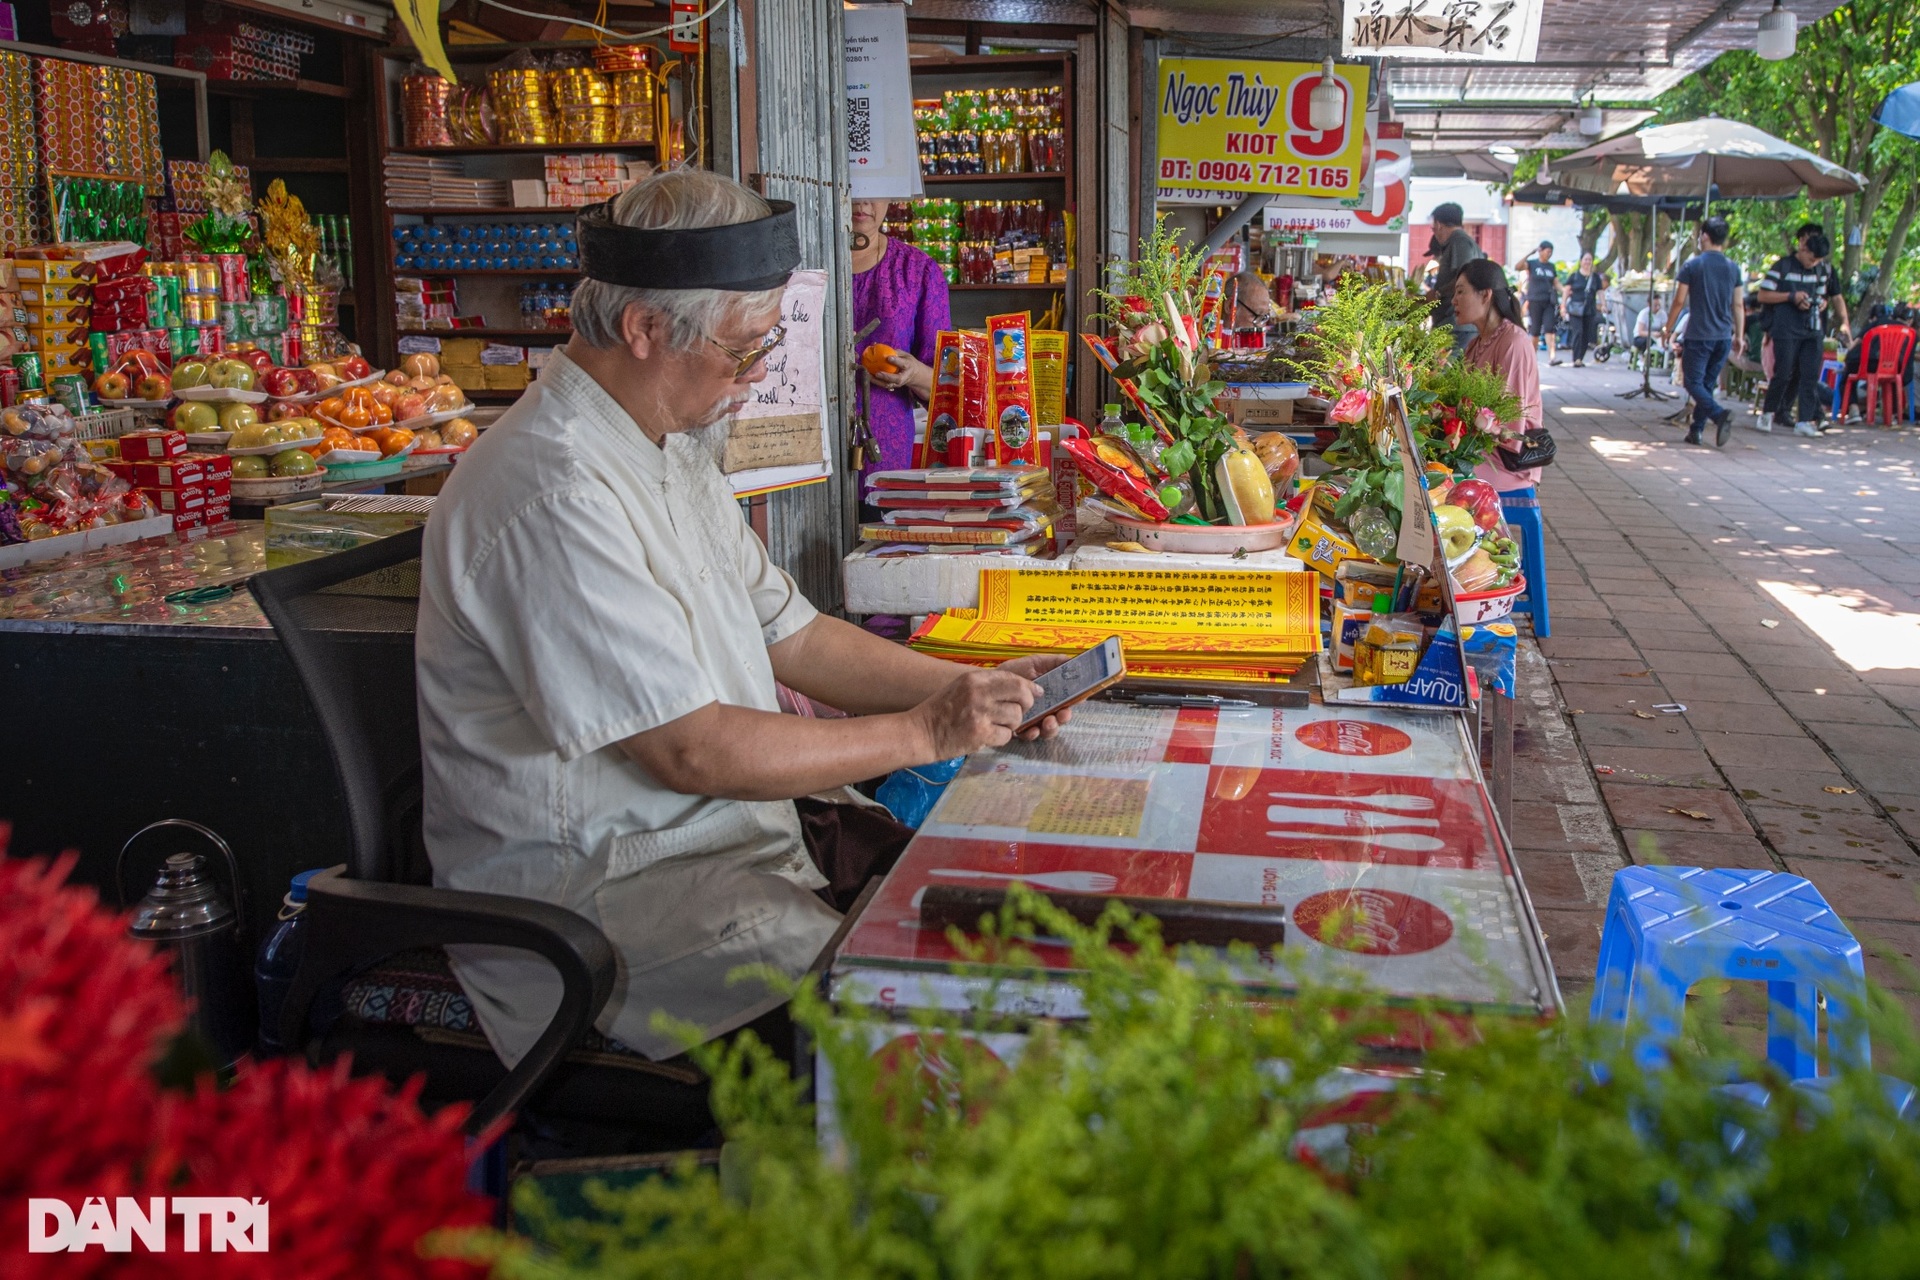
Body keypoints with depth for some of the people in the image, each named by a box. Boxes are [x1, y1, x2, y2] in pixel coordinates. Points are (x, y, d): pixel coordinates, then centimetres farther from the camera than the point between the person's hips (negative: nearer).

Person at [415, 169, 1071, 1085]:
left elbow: (791, 636, 14)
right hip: (590, 884, -10)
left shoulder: (669, 449, 12)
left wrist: (968, 689, 3)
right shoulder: (557, 496, -22)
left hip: (726, 825, 10)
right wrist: (923, 733, -15)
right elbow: (694, 750, -23)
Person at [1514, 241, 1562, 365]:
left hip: (1549, 302, 3)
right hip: (1535, 302, -3)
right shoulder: (1532, 263, 0)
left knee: (1549, 329, -11)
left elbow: (1556, 283, 14)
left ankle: (1552, 356, -21)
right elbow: (1517, 267, -17)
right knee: (1535, 331, 3)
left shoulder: (1552, 267, 13)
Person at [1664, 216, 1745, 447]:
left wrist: (1669, 328, 7)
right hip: (1724, 336, 5)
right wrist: (1739, 335, 16)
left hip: (1698, 335, -5)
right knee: (1708, 384, 13)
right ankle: (1696, 431, 13)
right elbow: (1738, 305, 9)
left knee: (1694, 383, -3)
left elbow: (1679, 301, -5)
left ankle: (1720, 414, -28)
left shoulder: (1692, 265, -6)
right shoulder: (1733, 269, 8)